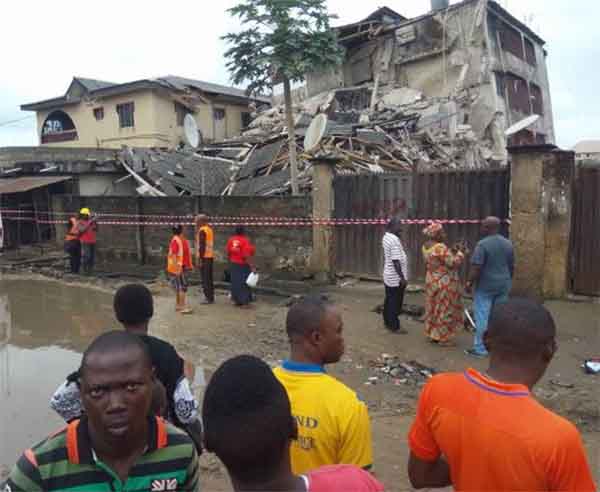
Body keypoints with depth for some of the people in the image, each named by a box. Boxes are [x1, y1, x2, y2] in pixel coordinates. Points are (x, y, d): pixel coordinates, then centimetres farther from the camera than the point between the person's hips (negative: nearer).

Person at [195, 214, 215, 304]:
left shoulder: (202, 230, -12)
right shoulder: (210, 229, 14)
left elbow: (202, 245, -18)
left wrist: (200, 258, -18)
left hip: (204, 256, -9)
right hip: (210, 256, 9)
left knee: (205, 278, -5)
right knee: (209, 277, 14)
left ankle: (208, 298, -4)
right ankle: (211, 297, 19)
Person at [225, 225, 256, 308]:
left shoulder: (231, 239, 0)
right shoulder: (245, 240, -17)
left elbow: (228, 252, 5)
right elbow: (246, 255, -22)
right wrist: (251, 265, -19)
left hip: (234, 264, 6)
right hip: (243, 265, -5)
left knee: (235, 282, 12)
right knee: (244, 283, 1)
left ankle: (236, 300, 19)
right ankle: (245, 302, 1)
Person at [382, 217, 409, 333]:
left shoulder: (386, 237, 8)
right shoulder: (394, 239, -23)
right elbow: (396, 261, -25)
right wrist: (402, 277, -21)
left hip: (388, 275, 9)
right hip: (396, 278, -9)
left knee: (389, 300, 18)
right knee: (395, 302, 1)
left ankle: (387, 322, 29)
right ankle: (395, 326, 10)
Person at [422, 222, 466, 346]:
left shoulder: (426, 246, 5)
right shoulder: (440, 247, -23)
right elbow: (453, 263, -24)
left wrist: (450, 252, 7)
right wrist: (460, 253, -9)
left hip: (432, 281, 9)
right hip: (444, 283, -9)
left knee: (434, 309, 16)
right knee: (444, 310, 2)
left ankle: (432, 335, 25)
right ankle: (443, 338, 9)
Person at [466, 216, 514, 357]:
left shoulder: (483, 244, -16)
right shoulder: (508, 244, 6)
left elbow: (476, 268, -19)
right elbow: (512, 267, 13)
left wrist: (470, 282, -9)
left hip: (485, 286, -6)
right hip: (503, 286, 7)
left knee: (482, 317, -1)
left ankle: (480, 348, 2)